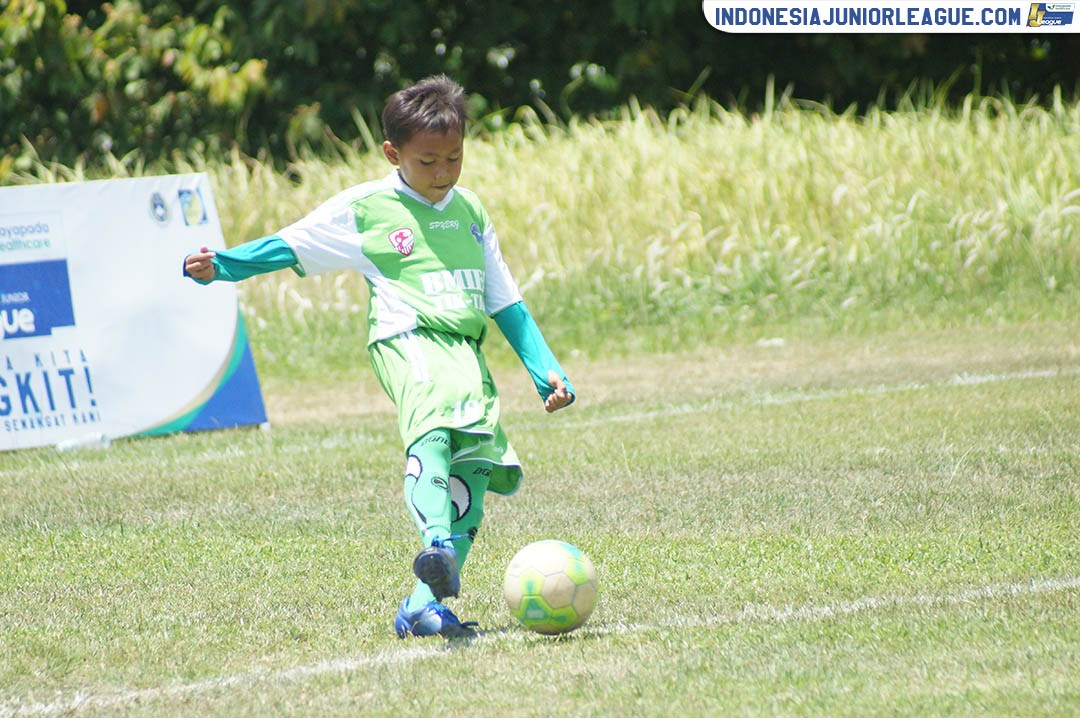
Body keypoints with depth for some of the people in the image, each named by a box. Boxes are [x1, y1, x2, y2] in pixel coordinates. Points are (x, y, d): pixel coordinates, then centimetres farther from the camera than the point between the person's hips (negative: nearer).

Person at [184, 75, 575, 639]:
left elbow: (505, 302, 24)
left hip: (466, 351, 6)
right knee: (433, 422, -35)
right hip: (407, 339, -6)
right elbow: (290, 246, 11)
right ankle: (436, 544, -58)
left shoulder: (470, 212, 20)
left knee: (475, 465, -9)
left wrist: (546, 370, 18)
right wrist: (221, 266, -1)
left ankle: (424, 604, -10)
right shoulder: (364, 209, 7)